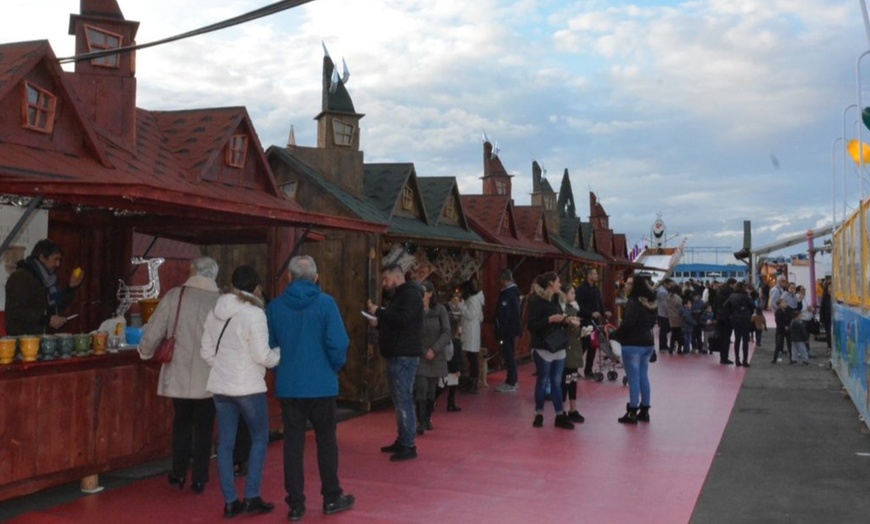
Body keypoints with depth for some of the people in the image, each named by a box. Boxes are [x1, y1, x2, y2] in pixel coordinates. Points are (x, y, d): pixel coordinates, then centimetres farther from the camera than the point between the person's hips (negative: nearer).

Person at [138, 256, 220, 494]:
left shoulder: (174, 295, -8)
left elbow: (153, 332, -5)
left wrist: (145, 353, 15)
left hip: (178, 374, 1)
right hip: (208, 377, -1)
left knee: (181, 422, 20)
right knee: (203, 426, 13)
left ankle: (178, 474, 26)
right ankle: (199, 478, 17)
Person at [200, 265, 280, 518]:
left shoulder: (216, 312, 7)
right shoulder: (254, 314, -15)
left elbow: (206, 351, 11)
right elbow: (262, 356, -16)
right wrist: (280, 353, 3)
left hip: (220, 386, 6)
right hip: (248, 387, -6)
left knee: (225, 443, 9)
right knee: (260, 439, 9)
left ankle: (230, 502, 14)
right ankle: (252, 497, 8)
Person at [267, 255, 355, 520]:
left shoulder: (275, 306, 1)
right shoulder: (325, 302, -8)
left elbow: (268, 346, 5)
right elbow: (338, 343, -14)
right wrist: (335, 368, 4)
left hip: (288, 385, 2)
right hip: (321, 384, -2)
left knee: (292, 443, 8)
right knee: (326, 441, 12)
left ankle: (296, 504, 13)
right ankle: (332, 498, 21)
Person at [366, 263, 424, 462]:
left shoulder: (411, 294, -10)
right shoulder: (398, 296, 21)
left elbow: (403, 319, -25)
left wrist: (378, 311, -17)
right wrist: (379, 322, 7)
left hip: (404, 355, -10)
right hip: (396, 355, 10)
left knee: (403, 399, -10)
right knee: (399, 399, 11)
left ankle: (408, 446, -7)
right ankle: (402, 441, 17)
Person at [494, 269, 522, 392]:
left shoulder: (506, 294, -19)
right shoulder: (514, 291, 11)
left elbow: (504, 315, -22)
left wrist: (501, 333, -21)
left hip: (508, 329, -10)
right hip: (513, 328, 10)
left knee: (508, 355, -5)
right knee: (511, 354, 16)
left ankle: (511, 383, -1)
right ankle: (513, 380, 24)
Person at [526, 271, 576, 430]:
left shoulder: (555, 300, 12)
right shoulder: (536, 301, -12)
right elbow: (531, 325, -18)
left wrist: (566, 320, -1)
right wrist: (551, 319, -22)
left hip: (558, 347, 7)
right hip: (543, 348, -7)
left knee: (557, 382, 9)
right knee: (542, 381, 3)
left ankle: (560, 416, 14)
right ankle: (539, 414, 16)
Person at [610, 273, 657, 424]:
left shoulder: (633, 302, -17)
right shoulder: (651, 302, 11)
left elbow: (627, 324, -23)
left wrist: (614, 335, -11)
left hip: (633, 344, -9)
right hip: (648, 343, 9)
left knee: (633, 378, -4)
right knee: (643, 376, 14)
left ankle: (632, 412, 1)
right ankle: (644, 411, 19)